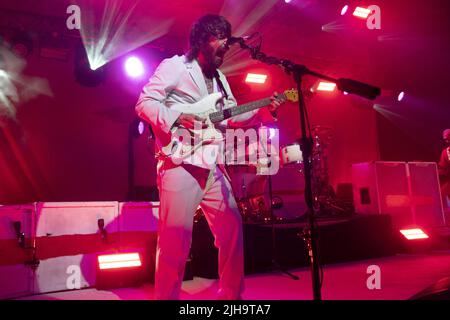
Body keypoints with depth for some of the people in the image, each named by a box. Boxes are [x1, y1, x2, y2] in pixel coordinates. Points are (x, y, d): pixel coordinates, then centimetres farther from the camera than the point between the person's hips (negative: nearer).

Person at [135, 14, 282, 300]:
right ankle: (167, 297, 12)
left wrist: (262, 112, 8)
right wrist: (175, 119, -20)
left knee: (232, 228, 10)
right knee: (176, 238, -7)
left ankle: (231, 294, 27)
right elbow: (144, 102, -6)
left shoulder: (220, 78, 22)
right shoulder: (175, 66, 0)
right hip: (179, 162, -7)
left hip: (213, 165, 8)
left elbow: (232, 116, 23)